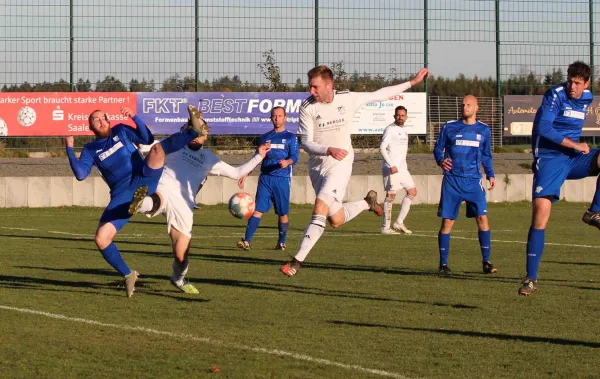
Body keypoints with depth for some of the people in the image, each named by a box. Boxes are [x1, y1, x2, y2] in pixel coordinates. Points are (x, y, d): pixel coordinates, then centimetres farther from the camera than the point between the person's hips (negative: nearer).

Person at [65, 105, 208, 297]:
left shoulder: (121, 131, 15)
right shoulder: (90, 150, 13)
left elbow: (147, 139, 3)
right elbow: (80, 174, -1)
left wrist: (134, 117, -7)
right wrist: (69, 149, -5)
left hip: (145, 179, -1)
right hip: (122, 195, 1)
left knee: (157, 149, -26)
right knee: (101, 239, -14)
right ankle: (128, 275, 4)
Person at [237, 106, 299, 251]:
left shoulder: (290, 137, 7)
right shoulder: (264, 137, 17)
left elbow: (294, 157, -4)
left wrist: (287, 162, -27)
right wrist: (245, 175, 12)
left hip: (282, 179, -2)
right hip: (265, 178, 2)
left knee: (283, 212, 1)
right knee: (258, 209, -7)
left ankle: (281, 242, 12)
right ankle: (247, 241, -15)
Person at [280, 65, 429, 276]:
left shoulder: (348, 99, -6)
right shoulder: (307, 107, -8)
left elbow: (378, 95, 9)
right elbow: (306, 143, -12)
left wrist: (412, 82, 13)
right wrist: (329, 150, -32)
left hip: (340, 164, -3)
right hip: (317, 166, 3)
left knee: (320, 209, -21)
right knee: (336, 220, 11)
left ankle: (298, 260, -17)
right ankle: (367, 203, 39)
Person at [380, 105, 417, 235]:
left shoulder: (404, 131, 17)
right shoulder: (390, 129, -8)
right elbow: (382, 148, -15)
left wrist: (404, 166, 18)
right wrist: (391, 165, -21)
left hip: (402, 169, 8)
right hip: (392, 169, -8)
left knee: (412, 192, 4)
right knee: (390, 195, -6)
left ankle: (399, 223, 7)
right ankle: (386, 227, -1)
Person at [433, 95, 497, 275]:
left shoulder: (484, 130, 11)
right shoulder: (449, 127, 4)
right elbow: (438, 148, 8)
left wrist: (490, 175, 8)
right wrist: (441, 161, -14)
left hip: (473, 181, 1)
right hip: (452, 181, -1)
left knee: (482, 218, -10)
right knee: (447, 221, -3)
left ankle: (486, 262, -3)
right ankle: (443, 264, 6)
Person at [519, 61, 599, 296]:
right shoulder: (555, 95, -12)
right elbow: (543, 128, -22)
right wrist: (574, 144, -20)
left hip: (573, 157, 5)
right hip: (549, 160, -5)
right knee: (540, 213, -15)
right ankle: (531, 278, -10)